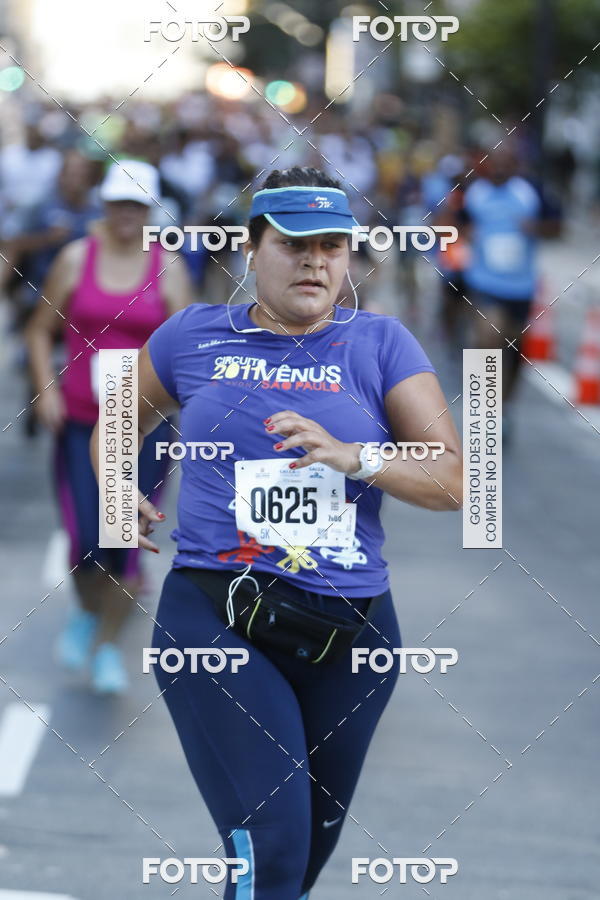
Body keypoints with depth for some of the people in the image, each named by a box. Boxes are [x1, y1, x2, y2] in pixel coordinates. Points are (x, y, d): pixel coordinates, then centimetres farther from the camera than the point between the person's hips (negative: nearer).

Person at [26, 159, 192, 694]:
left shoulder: (167, 268, 0)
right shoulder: (76, 259, 2)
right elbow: (41, 331, 9)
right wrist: (46, 389, -3)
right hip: (79, 422, 0)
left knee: (124, 539, -2)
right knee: (86, 539, -7)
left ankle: (109, 644, 20)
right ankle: (87, 614, 26)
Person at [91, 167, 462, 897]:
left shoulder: (378, 343, 5)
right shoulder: (193, 336, 8)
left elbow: (455, 481, -2)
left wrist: (353, 459, -17)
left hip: (350, 632, 2)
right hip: (216, 618, -2)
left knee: (317, 839, 15)